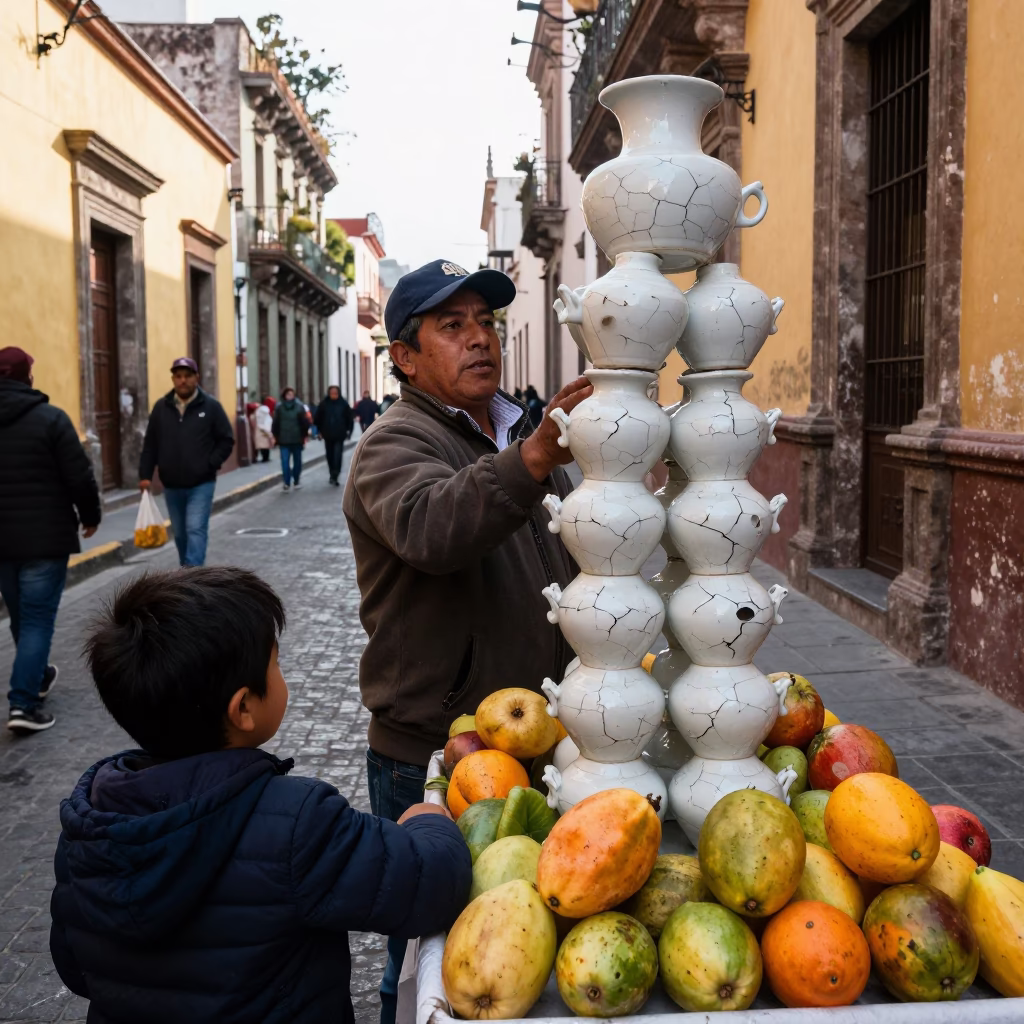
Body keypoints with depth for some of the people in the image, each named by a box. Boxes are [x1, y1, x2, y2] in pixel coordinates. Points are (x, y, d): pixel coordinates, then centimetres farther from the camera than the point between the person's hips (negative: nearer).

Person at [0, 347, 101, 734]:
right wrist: (90, 516, 3)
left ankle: (36, 677, 38)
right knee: (37, 618, -1)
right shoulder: (50, 418, -12)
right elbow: (80, 477, -14)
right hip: (44, 537, -5)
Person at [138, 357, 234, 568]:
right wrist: (145, 475, 0)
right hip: (171, 486, 4)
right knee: (180, 534, 15)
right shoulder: (161, 407, 4)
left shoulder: (211, 406, -5)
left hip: (201, 485, -4)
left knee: (196, 531, -12)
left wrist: (210, 465, -11)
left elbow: (226, 440, -1)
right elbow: (150, 444, 7)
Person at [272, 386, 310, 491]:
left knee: (285, 461, 4)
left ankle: (287, 483, 5)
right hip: (297, 438, 0)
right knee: (297, 460, 5)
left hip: (283, 439, 0)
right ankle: (296, 482, 5)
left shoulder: (279, 407, -3)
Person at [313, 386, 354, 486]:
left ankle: (334, 476, -13)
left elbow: (350, 419, 2)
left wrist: (348, 431, -1)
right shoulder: (323, 404, -1)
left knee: (337, 455, -11)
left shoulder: (344, 404, -2)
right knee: (330, 456, 11)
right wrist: (320, 431, 4)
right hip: (327, 435, 2)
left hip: (339, 435, -2)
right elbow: (317, 418, 5)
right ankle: (333, 475, 23)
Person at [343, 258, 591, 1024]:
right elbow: (431, 528, -37)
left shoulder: (524, 437, 13)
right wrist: (534, 456, -51)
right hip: (431, 758, -7)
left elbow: (568, 561, 24)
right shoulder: (394, 446, -12)